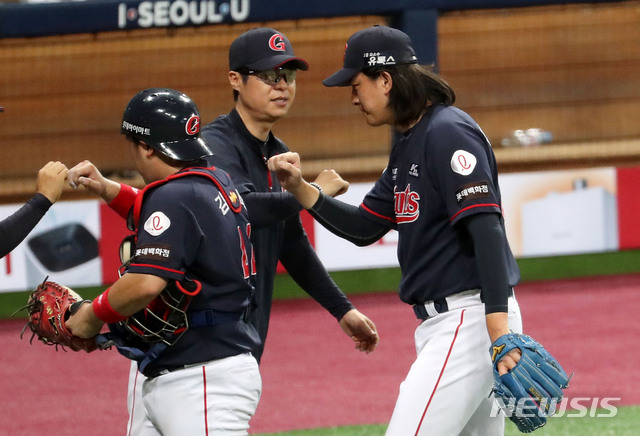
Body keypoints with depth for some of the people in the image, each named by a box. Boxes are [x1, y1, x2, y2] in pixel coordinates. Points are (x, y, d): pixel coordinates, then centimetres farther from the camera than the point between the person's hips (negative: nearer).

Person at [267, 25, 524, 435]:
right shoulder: (406, 146, 18)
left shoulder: (448, 132, -13)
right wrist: (300, 188, 8)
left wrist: (499, 326, -30)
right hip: (441, 323, 11)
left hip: (472, 316, -11)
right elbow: (363, 228, 23)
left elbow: (486, 228, -22)